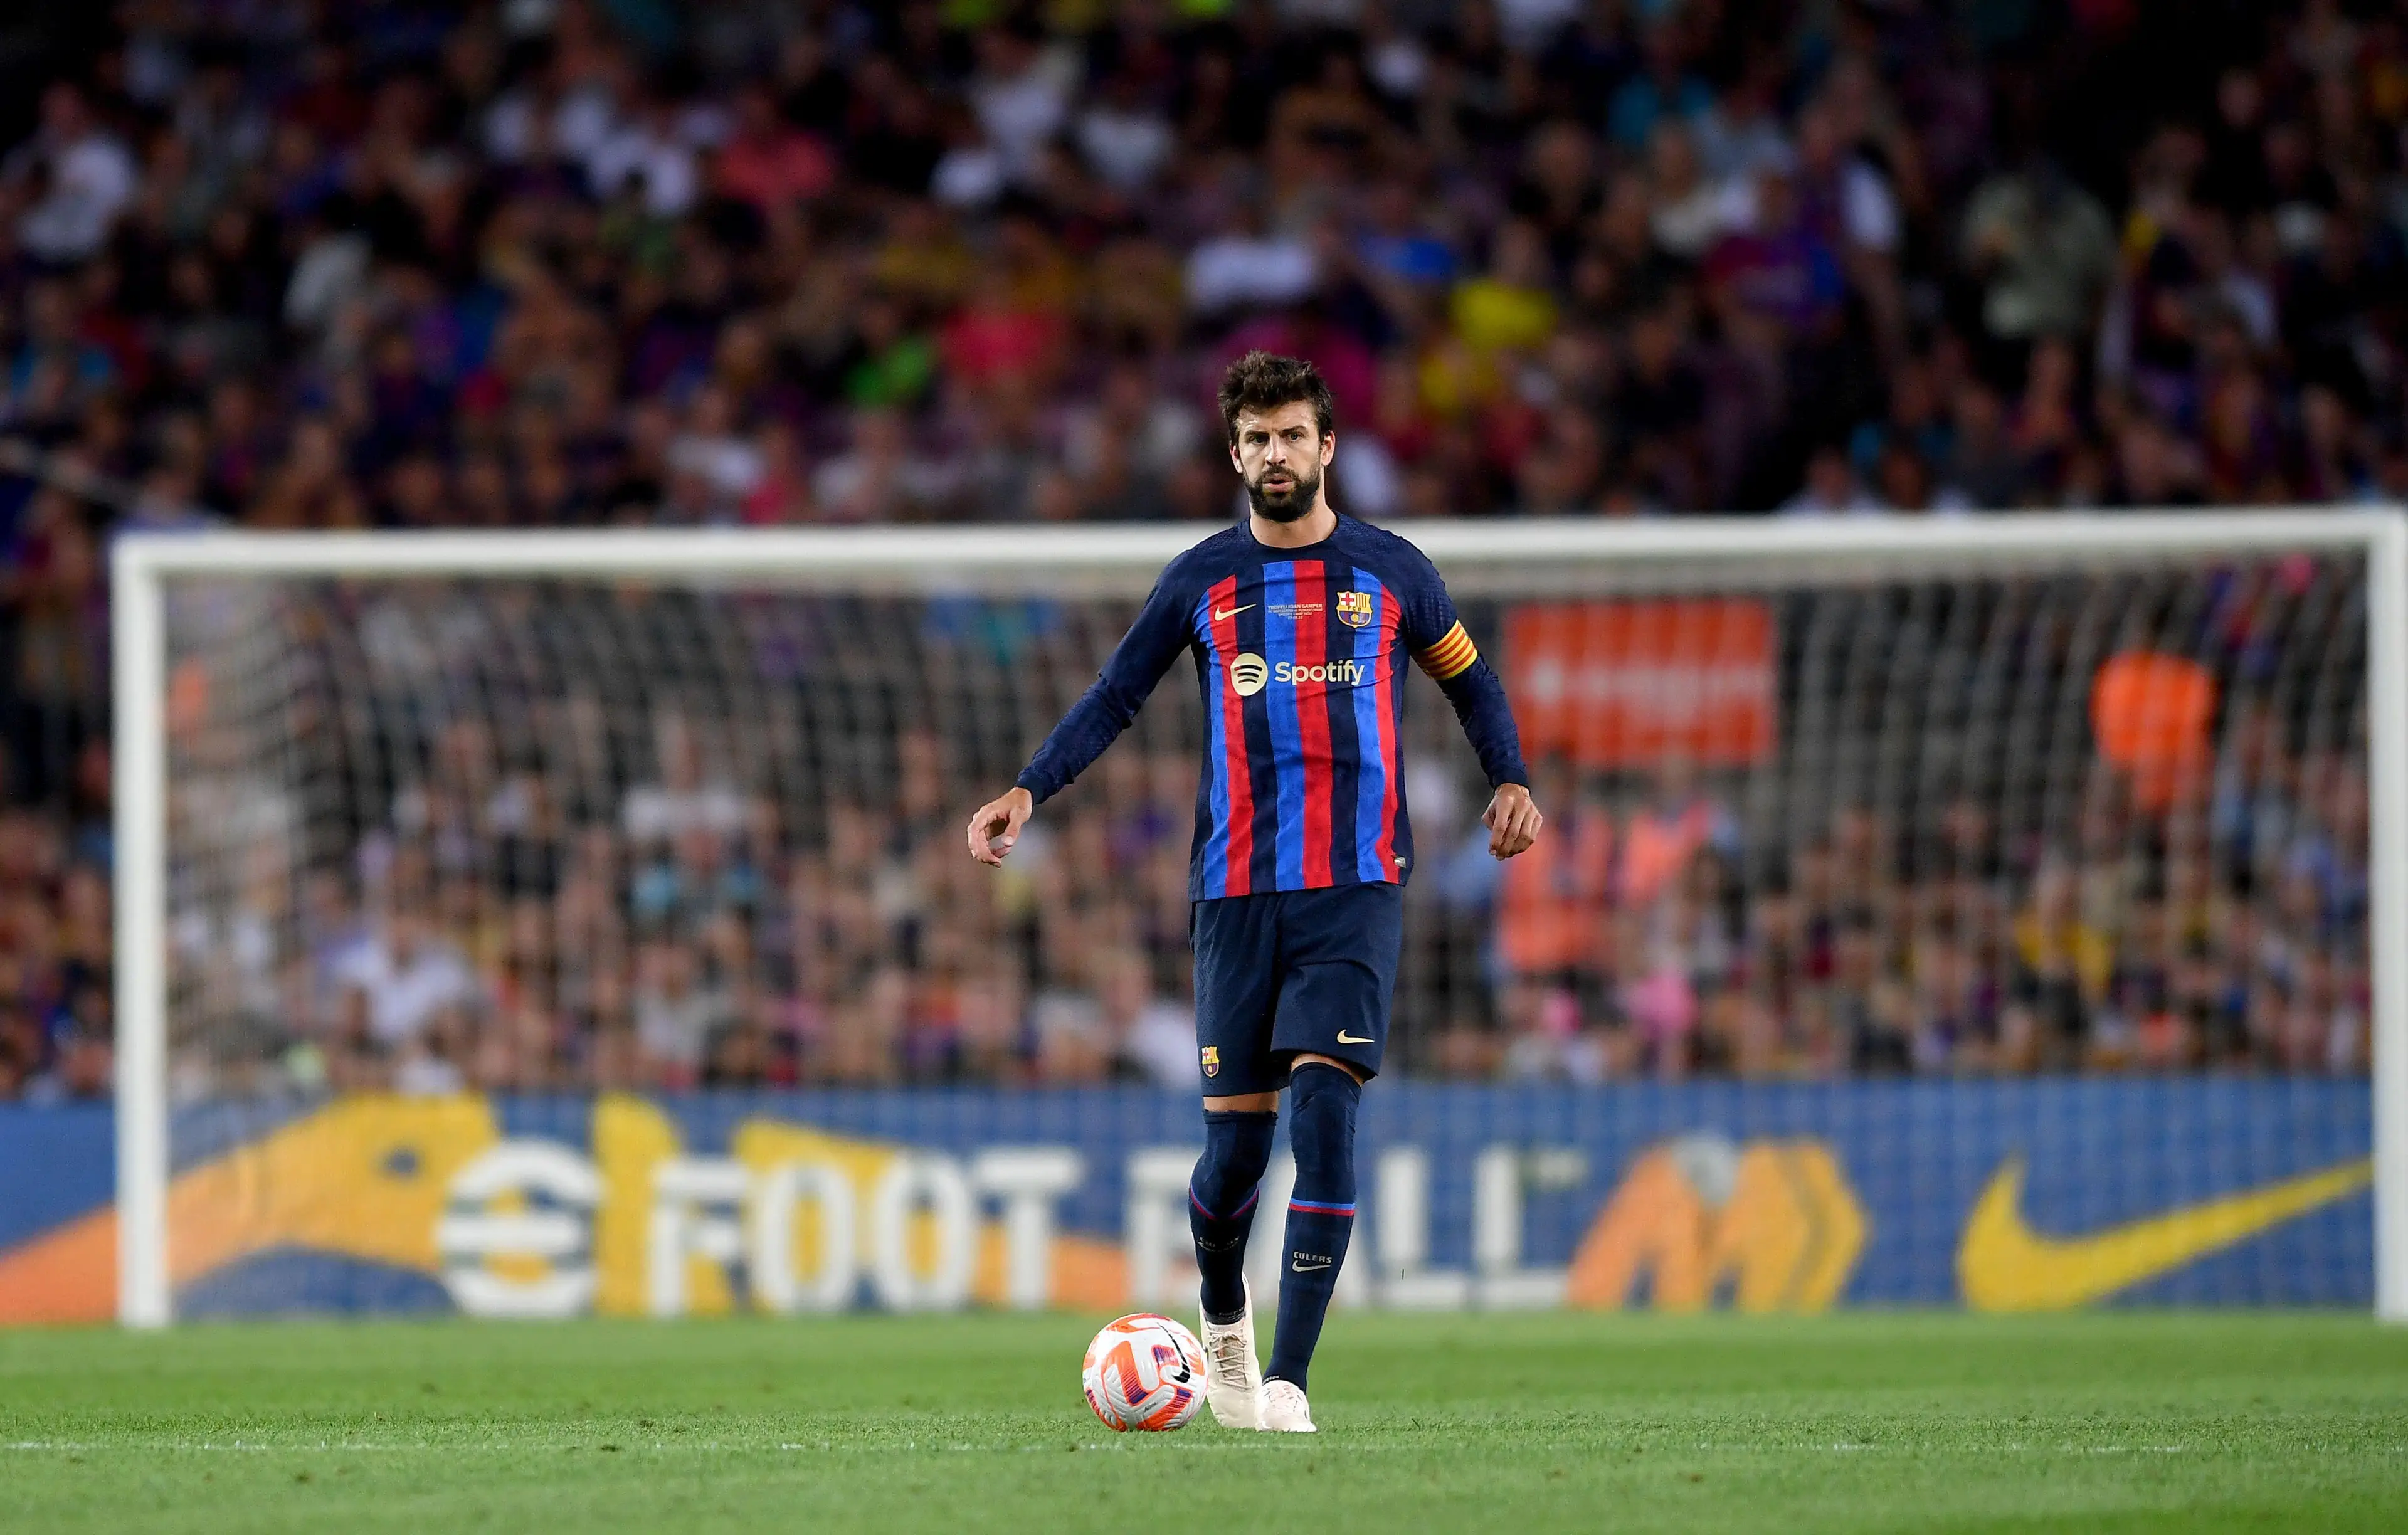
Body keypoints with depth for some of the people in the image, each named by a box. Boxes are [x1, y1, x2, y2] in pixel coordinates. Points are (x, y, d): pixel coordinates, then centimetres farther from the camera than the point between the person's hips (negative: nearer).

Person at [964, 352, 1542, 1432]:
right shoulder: (1201, 581, 9)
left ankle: (1288, 1383, -16)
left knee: (1325, 1109, -17)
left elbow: (1471, 682, 21)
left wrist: (1512, 780, 5)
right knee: (1236, 1139, 0)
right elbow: (1114, 700, 12)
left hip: (1356, 891, -1)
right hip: (1235, 892, 1)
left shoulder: (1390, 572, 8)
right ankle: (1224, 1321, 32)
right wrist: (1027, 792, -1)